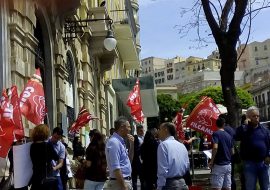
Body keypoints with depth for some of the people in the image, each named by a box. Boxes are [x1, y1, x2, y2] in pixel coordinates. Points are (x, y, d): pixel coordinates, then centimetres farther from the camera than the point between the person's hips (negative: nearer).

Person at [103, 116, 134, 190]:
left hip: (126, 181, 10)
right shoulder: (114, 142, -17)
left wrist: (132, 143, 10)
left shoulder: (120, 142, 11)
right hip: (119, 182, -10)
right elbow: (116, 168, -23)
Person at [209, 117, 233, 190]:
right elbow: (232, 151, 14)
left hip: (219, 165, -6)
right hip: (228, 165, 6)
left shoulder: (216, 133, -8)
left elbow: (215, 147, -23)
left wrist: (212, 161, -14)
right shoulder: (229, 135, 11)